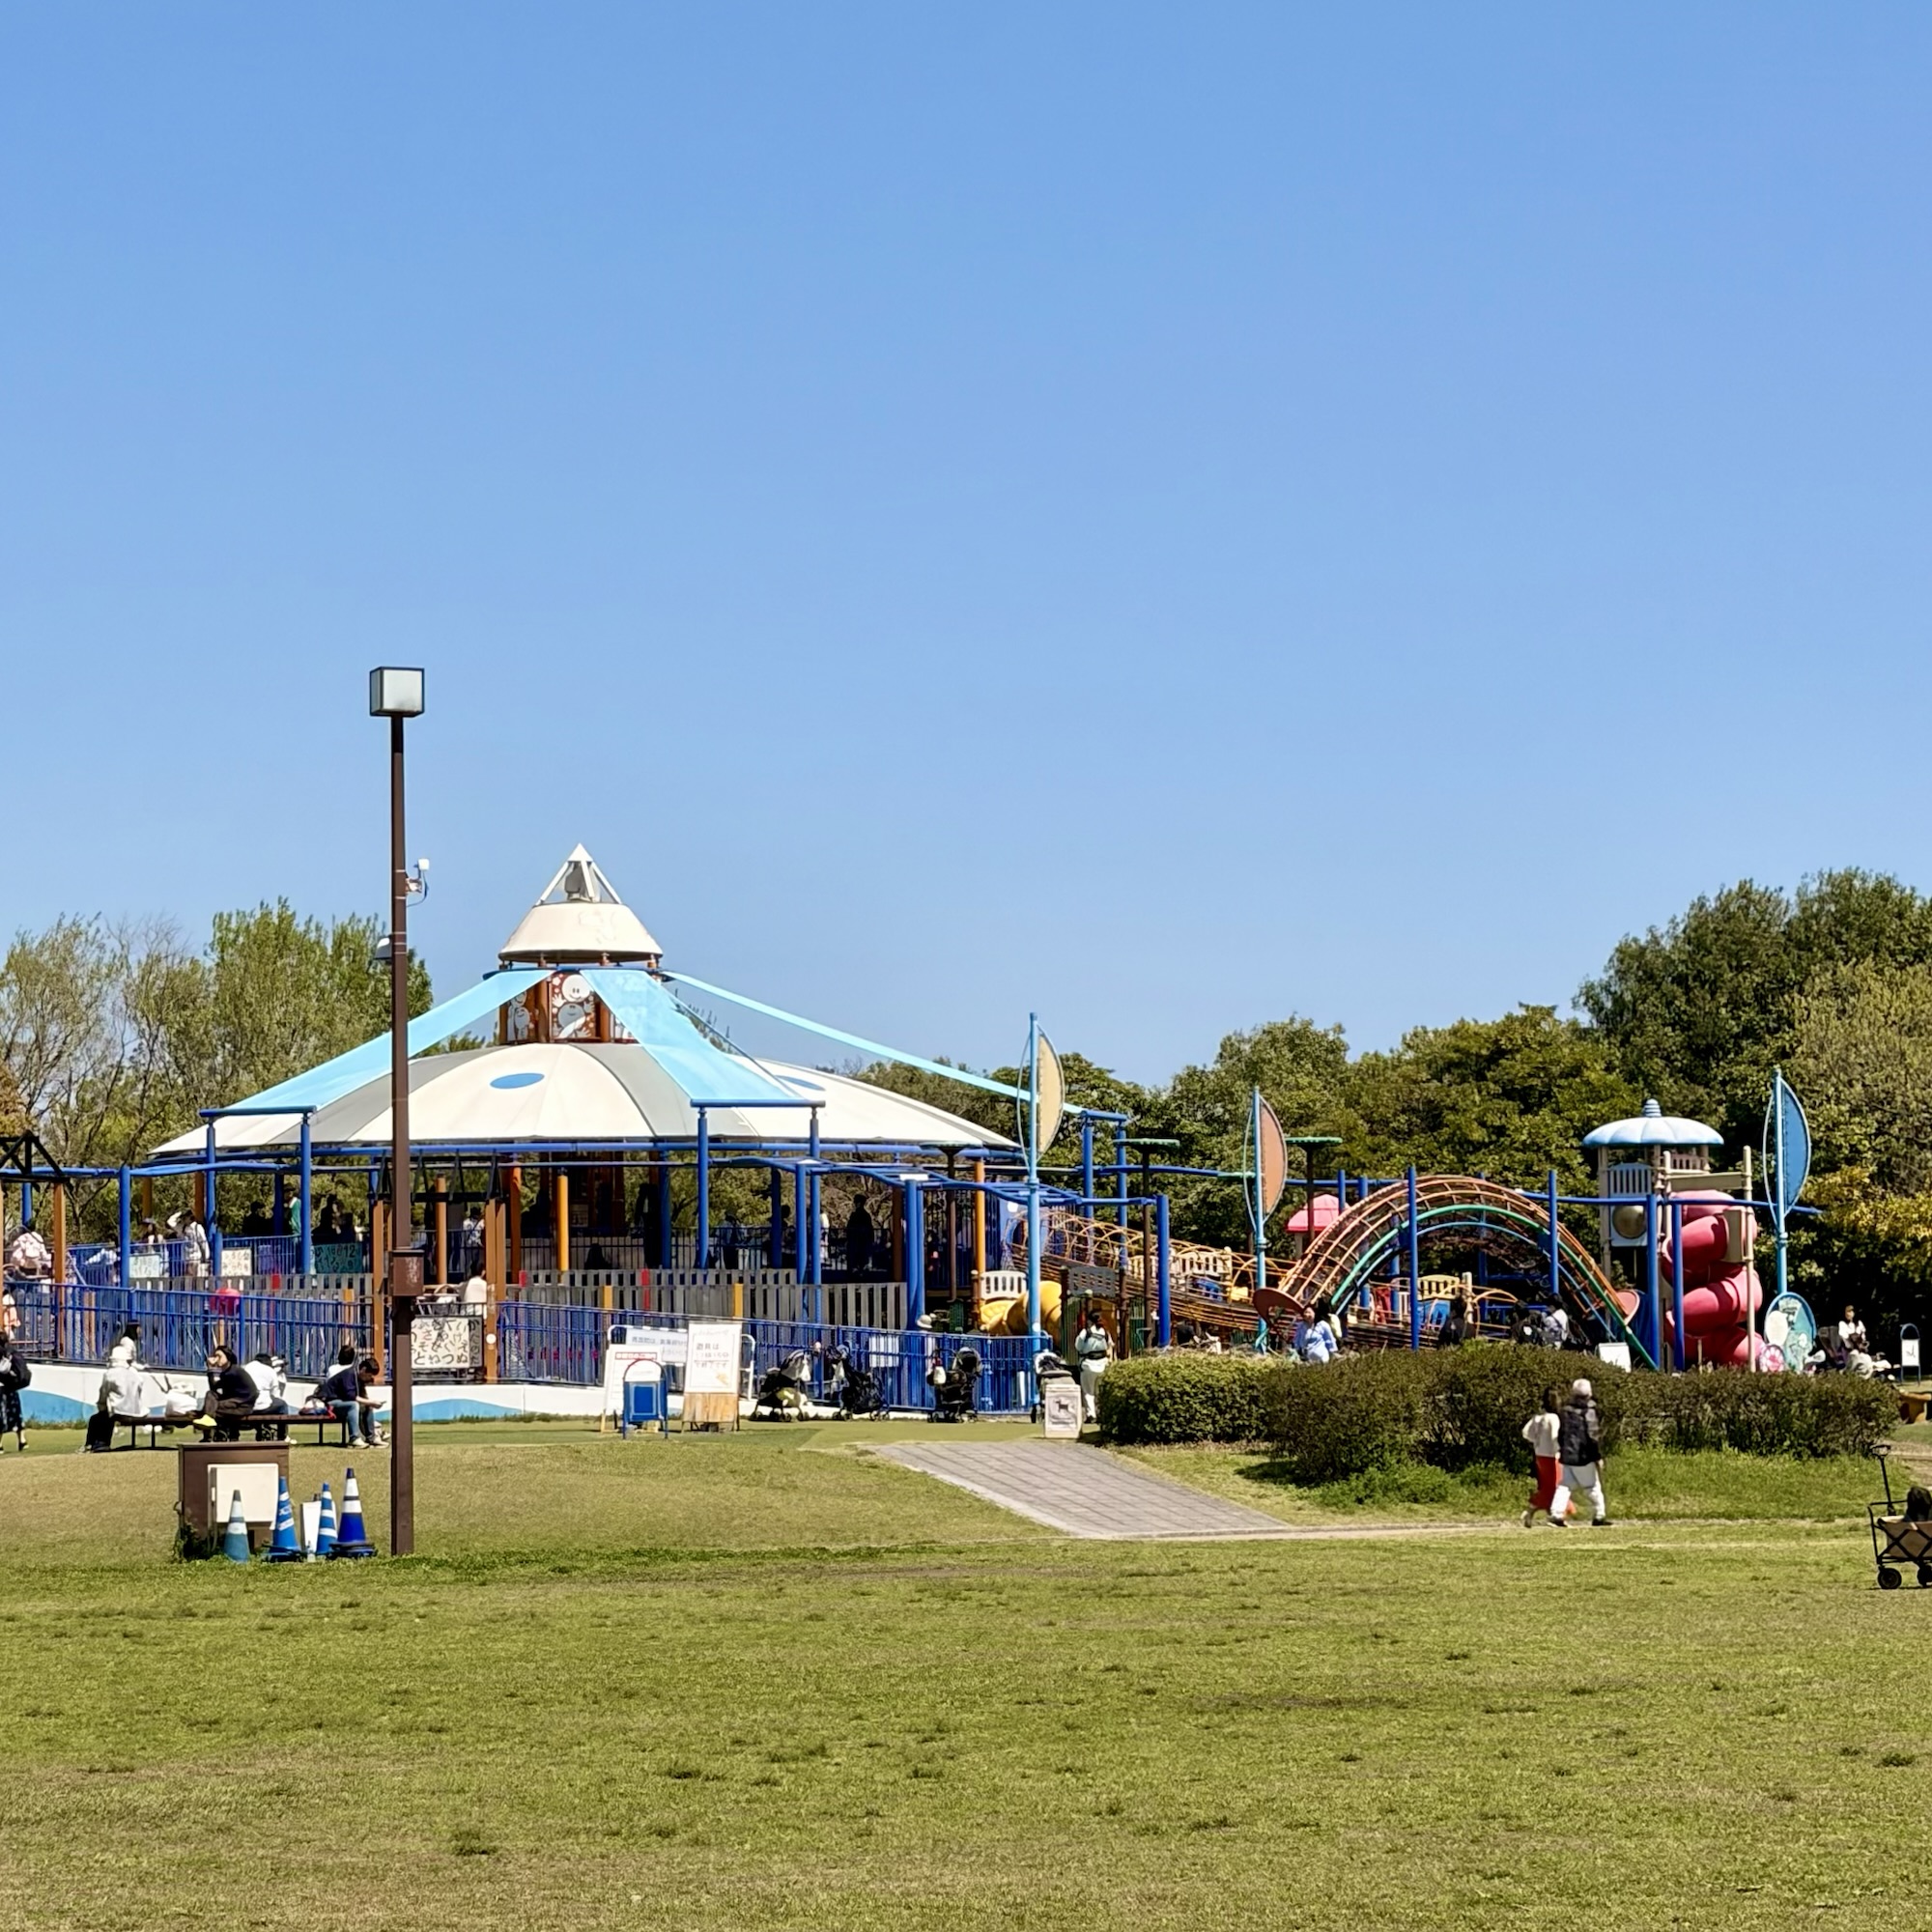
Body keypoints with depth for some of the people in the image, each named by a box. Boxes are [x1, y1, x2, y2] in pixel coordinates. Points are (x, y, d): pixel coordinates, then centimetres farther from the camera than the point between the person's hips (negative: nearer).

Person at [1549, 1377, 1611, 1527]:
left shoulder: (1566, 1412, 8)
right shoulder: (1589, 1413, -11)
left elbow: (1560, 1435, 17)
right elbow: (1593, 1437, -15)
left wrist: (1561, 1450, 28)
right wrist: (1598, 1457, -10)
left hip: (1567, 1457, 5)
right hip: (1584, 1458, -5)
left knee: (1564, 1486, 4)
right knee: (1594, 1487, 6)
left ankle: (1556, 1514, -10)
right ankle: (1599, 1516, 9)